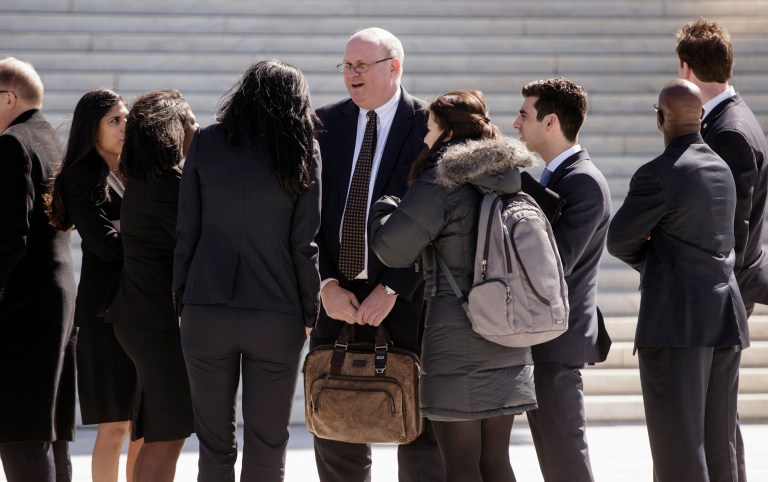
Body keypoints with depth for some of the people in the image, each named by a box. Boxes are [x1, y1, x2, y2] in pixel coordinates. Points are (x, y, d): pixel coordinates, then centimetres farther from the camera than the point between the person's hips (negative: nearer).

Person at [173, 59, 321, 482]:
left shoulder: (206, 143, 1)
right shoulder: (302, 152, -2)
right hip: (276, 317, -1)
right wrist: (309, 314, 8)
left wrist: (183, 303, 11)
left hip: (205, 312, 1)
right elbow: (304, 245, -2)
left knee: (214, 446, 10)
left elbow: (186, 233, 2)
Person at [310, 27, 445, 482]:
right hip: (338, 295, 4)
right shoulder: (326, 124, 8)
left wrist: (391, 290, -13)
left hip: (406, 302, -4)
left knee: (419, 433, 1)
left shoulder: (429, 126, -4)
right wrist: (328, 284, -6)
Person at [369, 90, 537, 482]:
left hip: (455, 337, -7)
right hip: (507, 342, 7)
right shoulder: (511, 182, 10)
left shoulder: (441, 184, -11)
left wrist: (382, 208, 5)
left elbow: (393, 249, -13)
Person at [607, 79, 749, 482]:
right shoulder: (722, 170, 13)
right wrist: (660, 256, 8)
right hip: (725, 317, 8)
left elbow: (619, 243, -2)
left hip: (676, 322, -8)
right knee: (717, 445, 11)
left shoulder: (657, 176, -12)